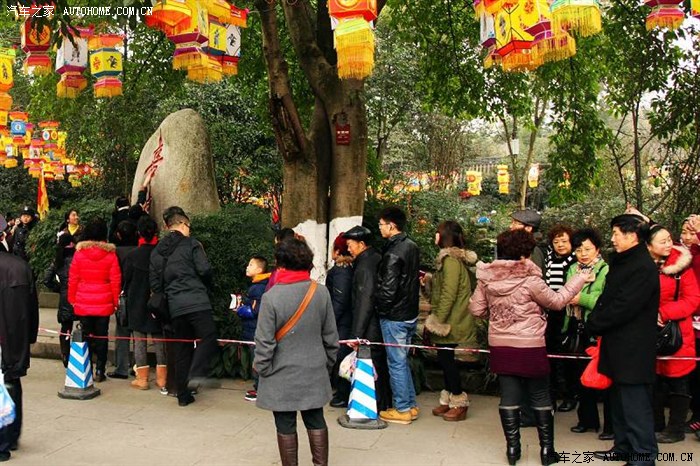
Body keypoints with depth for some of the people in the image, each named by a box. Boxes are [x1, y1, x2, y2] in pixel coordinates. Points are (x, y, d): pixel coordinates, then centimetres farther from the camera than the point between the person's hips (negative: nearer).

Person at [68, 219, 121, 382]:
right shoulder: (110, 254, -4)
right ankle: (100, 371, 7)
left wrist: (72, 299, 11)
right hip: (104, 303, 0)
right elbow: (115, 280, -3)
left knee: (86, 336, 9)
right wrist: (115, 301, 5)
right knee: (101, 336, 7)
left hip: (83, 303, 1)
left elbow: (73, 278, 1)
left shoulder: (79, 253, -2)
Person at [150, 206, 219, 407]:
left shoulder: (157, 251, 16)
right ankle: (197, 374, -27)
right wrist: (205, 287, 9)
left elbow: (154, 281, 13)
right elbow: (204, 270, -9)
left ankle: (183, 394, 14)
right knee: (208, 337, -5)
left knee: (183, 347, 12)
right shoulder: (191, 244, -1)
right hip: (196, 301, -6)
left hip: (174, 305, 6)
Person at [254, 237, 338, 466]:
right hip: (314, 373, 4)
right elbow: (330, 335, 2)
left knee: (286, 426, 11)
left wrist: (262, 368, 1)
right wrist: (327, 362, 16)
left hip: (282, 376, -3)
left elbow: (264, 341, -15)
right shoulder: (321, 292, -7)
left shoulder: (271, 296, -18)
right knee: (316, 421, 17)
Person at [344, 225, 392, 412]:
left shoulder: (365, 266, -18)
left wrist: (356, 333, -20)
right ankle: (385, 403, 29)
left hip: (370, 329, -10)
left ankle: (376, 407, 10)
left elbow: (365, 302, -22)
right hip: (379, 324, 10)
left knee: (371, 367, 0)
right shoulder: (377, 259, 10)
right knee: (381, 365, 18)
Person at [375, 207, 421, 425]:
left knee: (396, 362, 2)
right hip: (410, 314, 9)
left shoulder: (393, 252, -20)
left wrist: (379, 308, -6)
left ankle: (402, 409, 12)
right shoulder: (411, 246, 8)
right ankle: (411, 405, 26)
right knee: (402, 360, 19)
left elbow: (387, 289, -22)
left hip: (394, 317, -9)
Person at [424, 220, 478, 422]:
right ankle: (448, 401, 23)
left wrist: (438, 321, -19)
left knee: (446, 358, -1)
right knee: (445, 358, 14)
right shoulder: (454, 258, 13)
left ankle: (459, 403, 10)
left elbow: (448, 294, -22)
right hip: (451, 320, 9)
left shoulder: (451, 260, -17)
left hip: (450, 322, -9)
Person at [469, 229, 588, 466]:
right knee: (540, 397, 11)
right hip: (530, 347, -4)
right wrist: (579, 279, 5)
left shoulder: (487, 279, -3)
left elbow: (476, 309, 3)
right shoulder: (529, 280, -17)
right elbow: (556, 301, -5)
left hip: (500, 346, 4)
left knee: (509, 397, 11)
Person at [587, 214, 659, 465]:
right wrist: (595, 321, 1)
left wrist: (594, 324, -11)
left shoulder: (643, 267, -18)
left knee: (635, 404, -2)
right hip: (617, 345, 10)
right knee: (619, 401, 19)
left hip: (633, 349, -10)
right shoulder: (621, 262, 13)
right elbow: (607, 297, 16)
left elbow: (623, 307, -22)